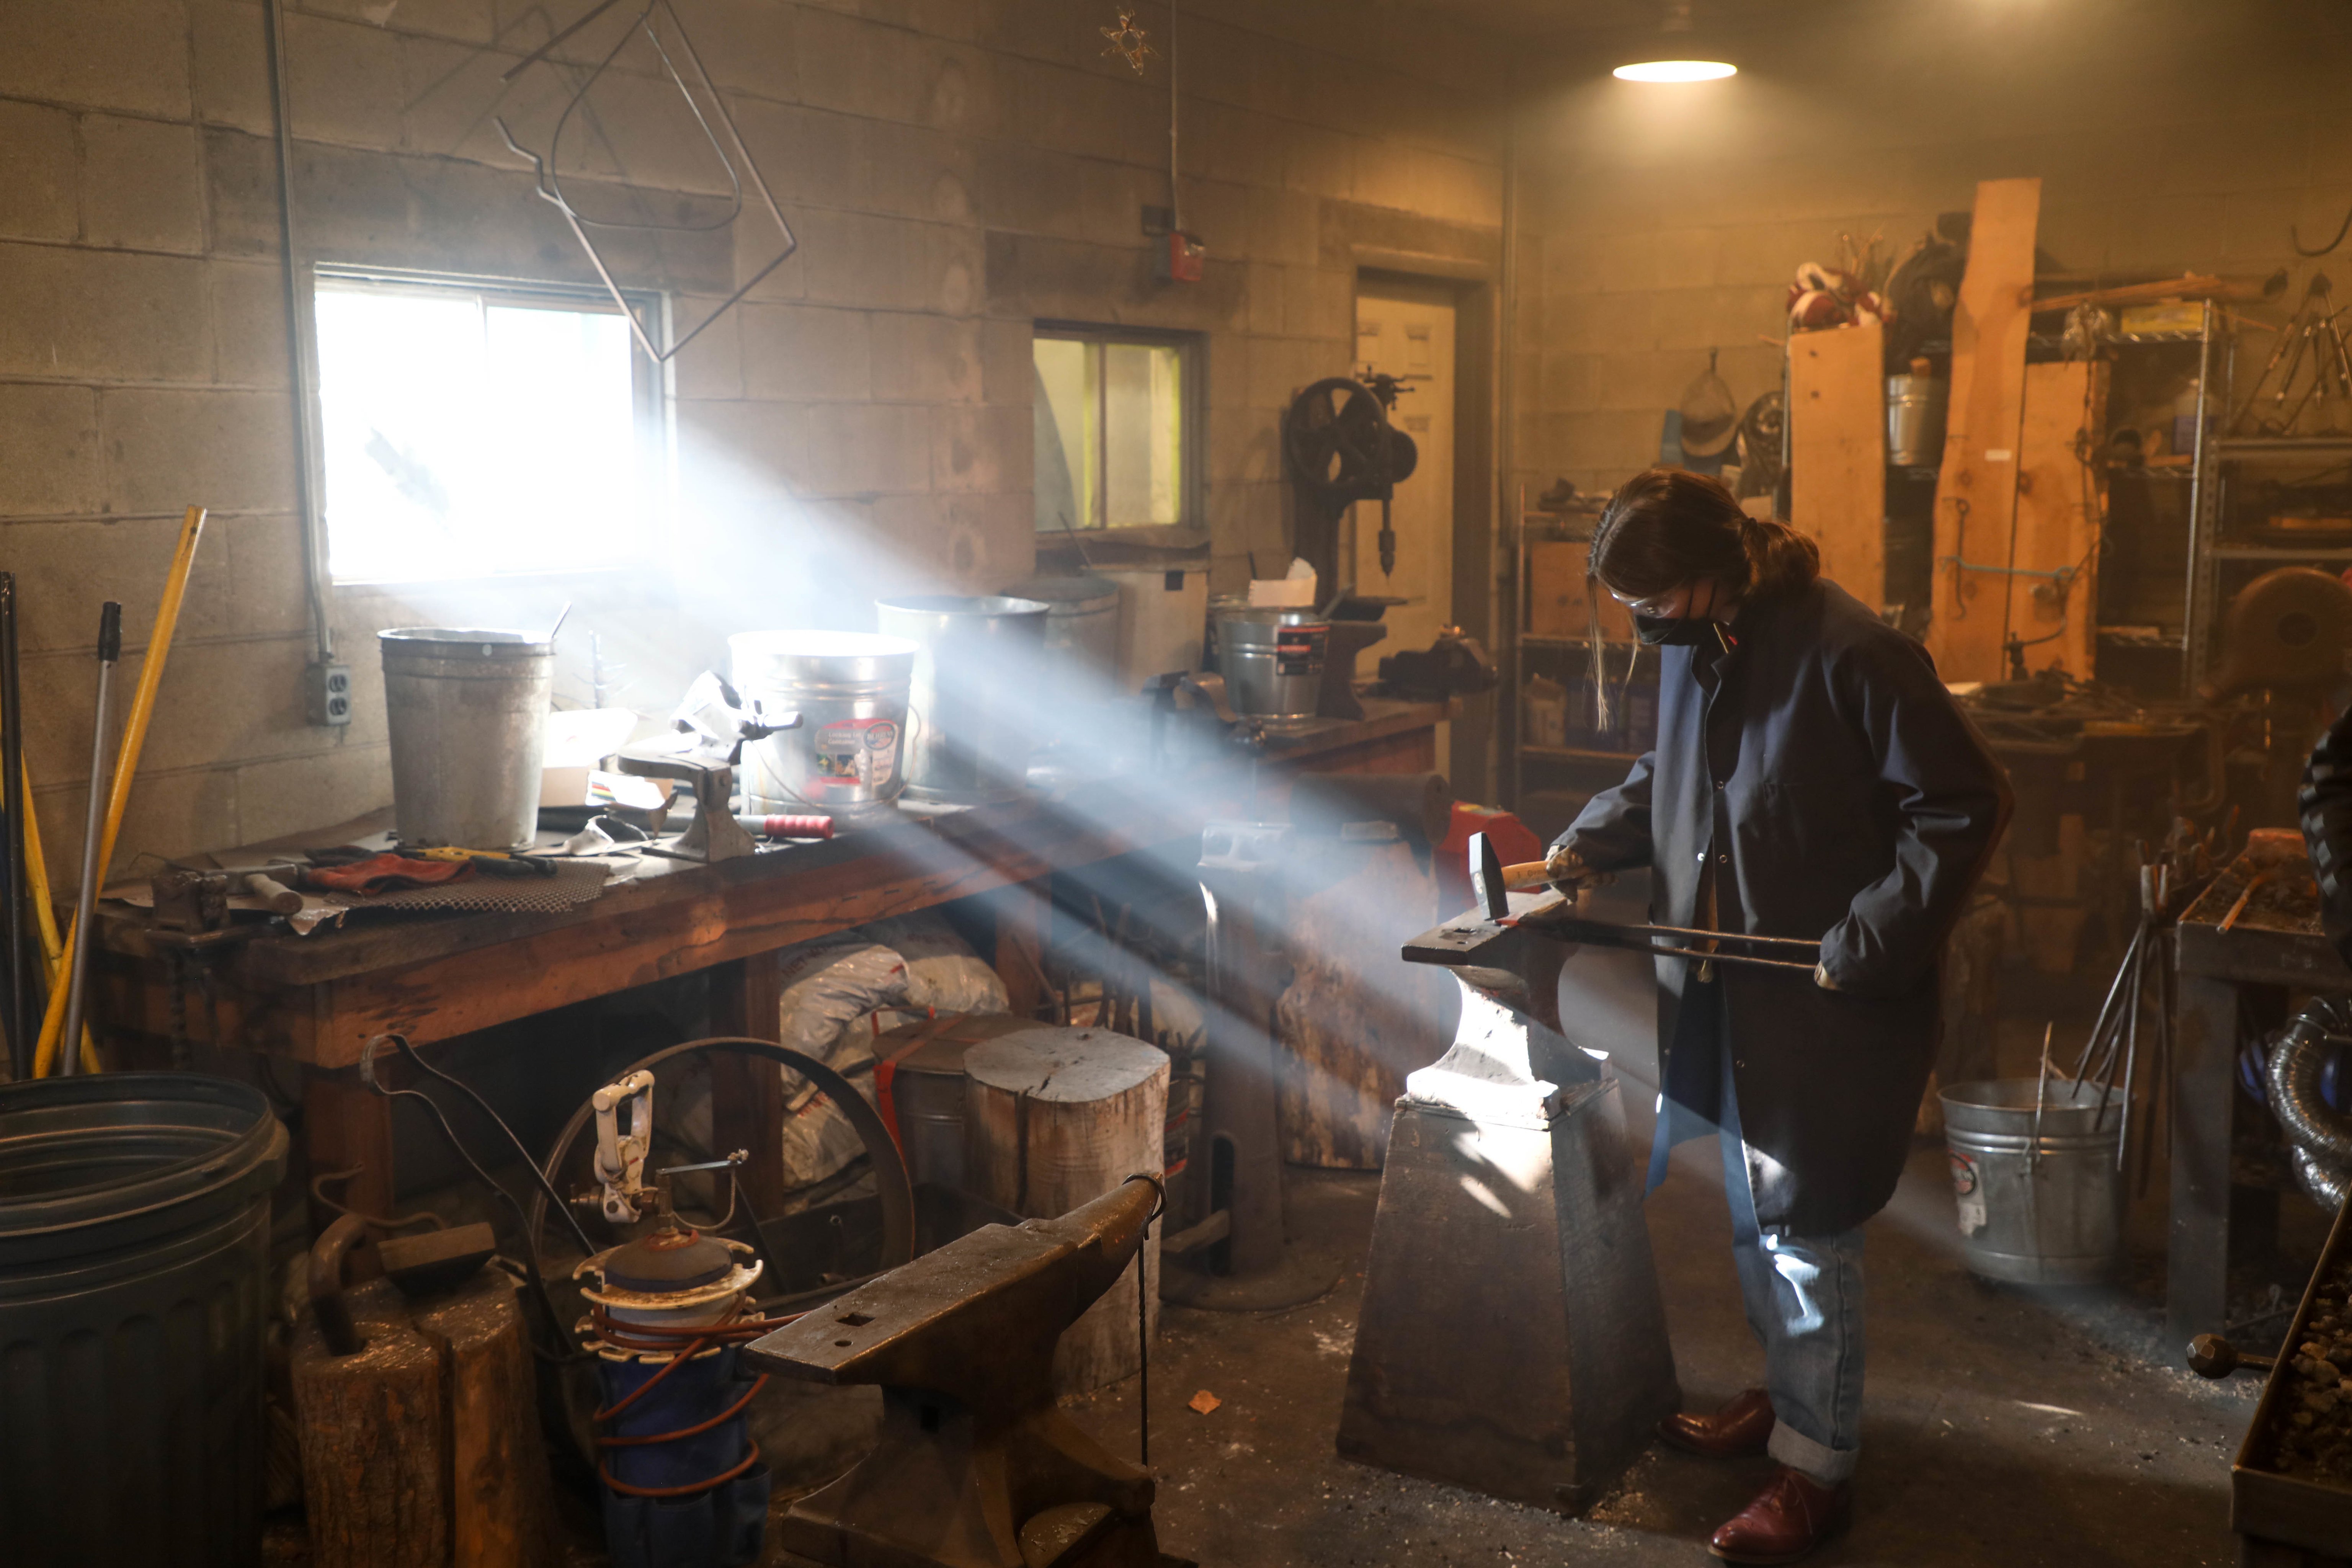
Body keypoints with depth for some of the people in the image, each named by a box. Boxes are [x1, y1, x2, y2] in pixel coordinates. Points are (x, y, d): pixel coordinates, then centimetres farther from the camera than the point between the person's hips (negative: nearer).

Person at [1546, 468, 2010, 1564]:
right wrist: (1590, 844, 3)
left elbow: (1964, 805, -19)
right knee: (1751, 1215, 19)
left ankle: (1815, 1465, 18)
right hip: (1725, 991, 8)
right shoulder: (1692, 646, 3)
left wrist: (1869, 942, -22)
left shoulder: (1848, 651, -22)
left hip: (1827, 1003, -8)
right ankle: (1788, 1395, 39)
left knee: (1804, 1227, 2)